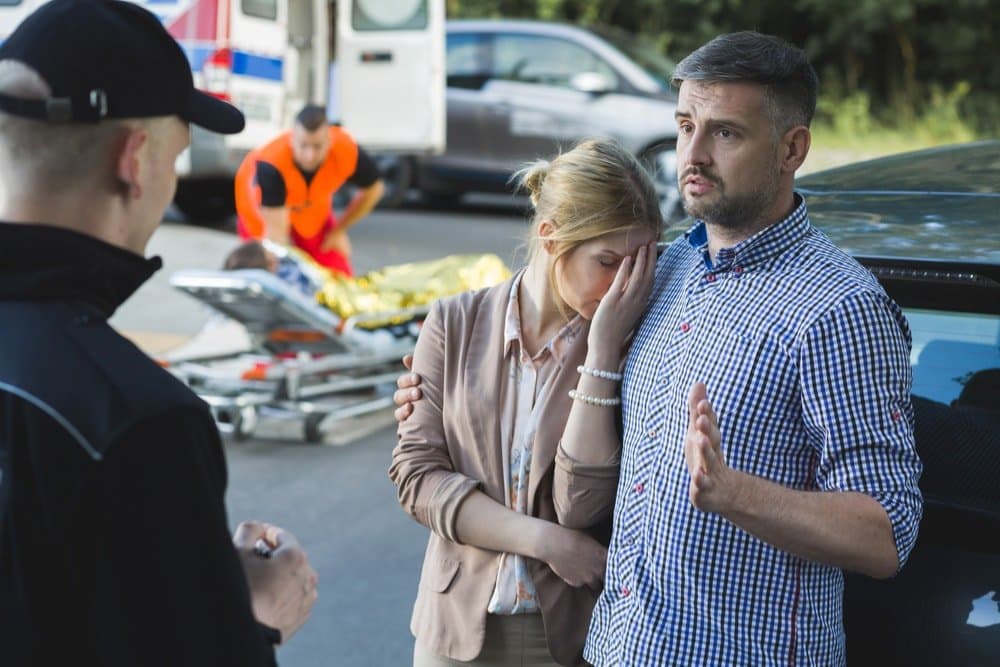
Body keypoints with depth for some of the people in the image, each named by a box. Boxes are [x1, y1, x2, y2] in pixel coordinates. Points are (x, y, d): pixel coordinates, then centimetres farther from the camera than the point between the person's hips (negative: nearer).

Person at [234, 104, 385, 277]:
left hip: (314, 212, 3)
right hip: (262, 213, -3)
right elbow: (276, 229, -42)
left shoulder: (347, 151, -34)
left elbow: (373, 189, -12)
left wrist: (339, 231, -6)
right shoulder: (270, 164, -43)